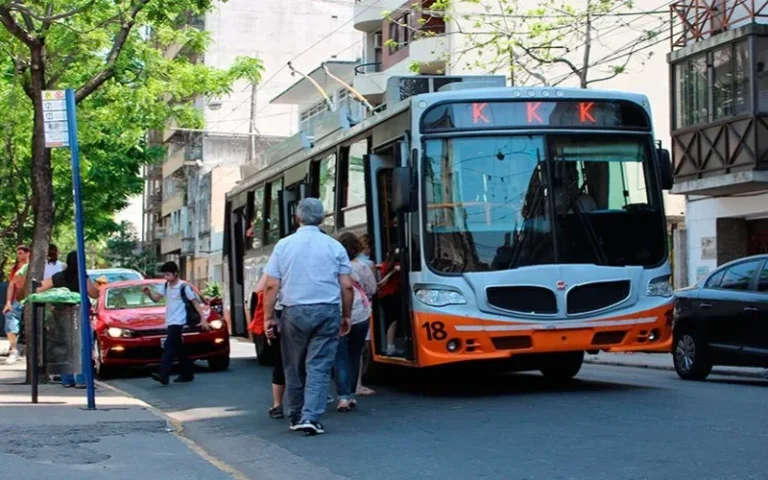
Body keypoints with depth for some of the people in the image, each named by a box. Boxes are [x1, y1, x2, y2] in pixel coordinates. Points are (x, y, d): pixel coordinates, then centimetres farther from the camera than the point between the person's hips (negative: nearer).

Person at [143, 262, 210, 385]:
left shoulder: (184, 287, -10)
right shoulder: (165, 286, 10)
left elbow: (196, 302, -8)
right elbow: (156, 299, 11)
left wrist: (203, 319, -14)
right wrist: (149, 293, -12)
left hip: (178, 322, -8)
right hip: (170, 322, 8)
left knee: (169, 347, -18)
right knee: (180, 350, 13)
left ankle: (163, 375, -26)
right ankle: (187, 374, 20)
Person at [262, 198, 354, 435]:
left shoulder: (283, 245, 1)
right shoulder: (334, 246, 1)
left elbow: (272, 286, -2)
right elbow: (347, 286, 0)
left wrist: (268, 317, 4)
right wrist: (346, 316, 11)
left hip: (294, 312, 1)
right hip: (327, 312, -1)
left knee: (294, 368, 13)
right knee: (319, 367, -1)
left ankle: (296, 417, 21)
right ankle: (310, 417, -12)